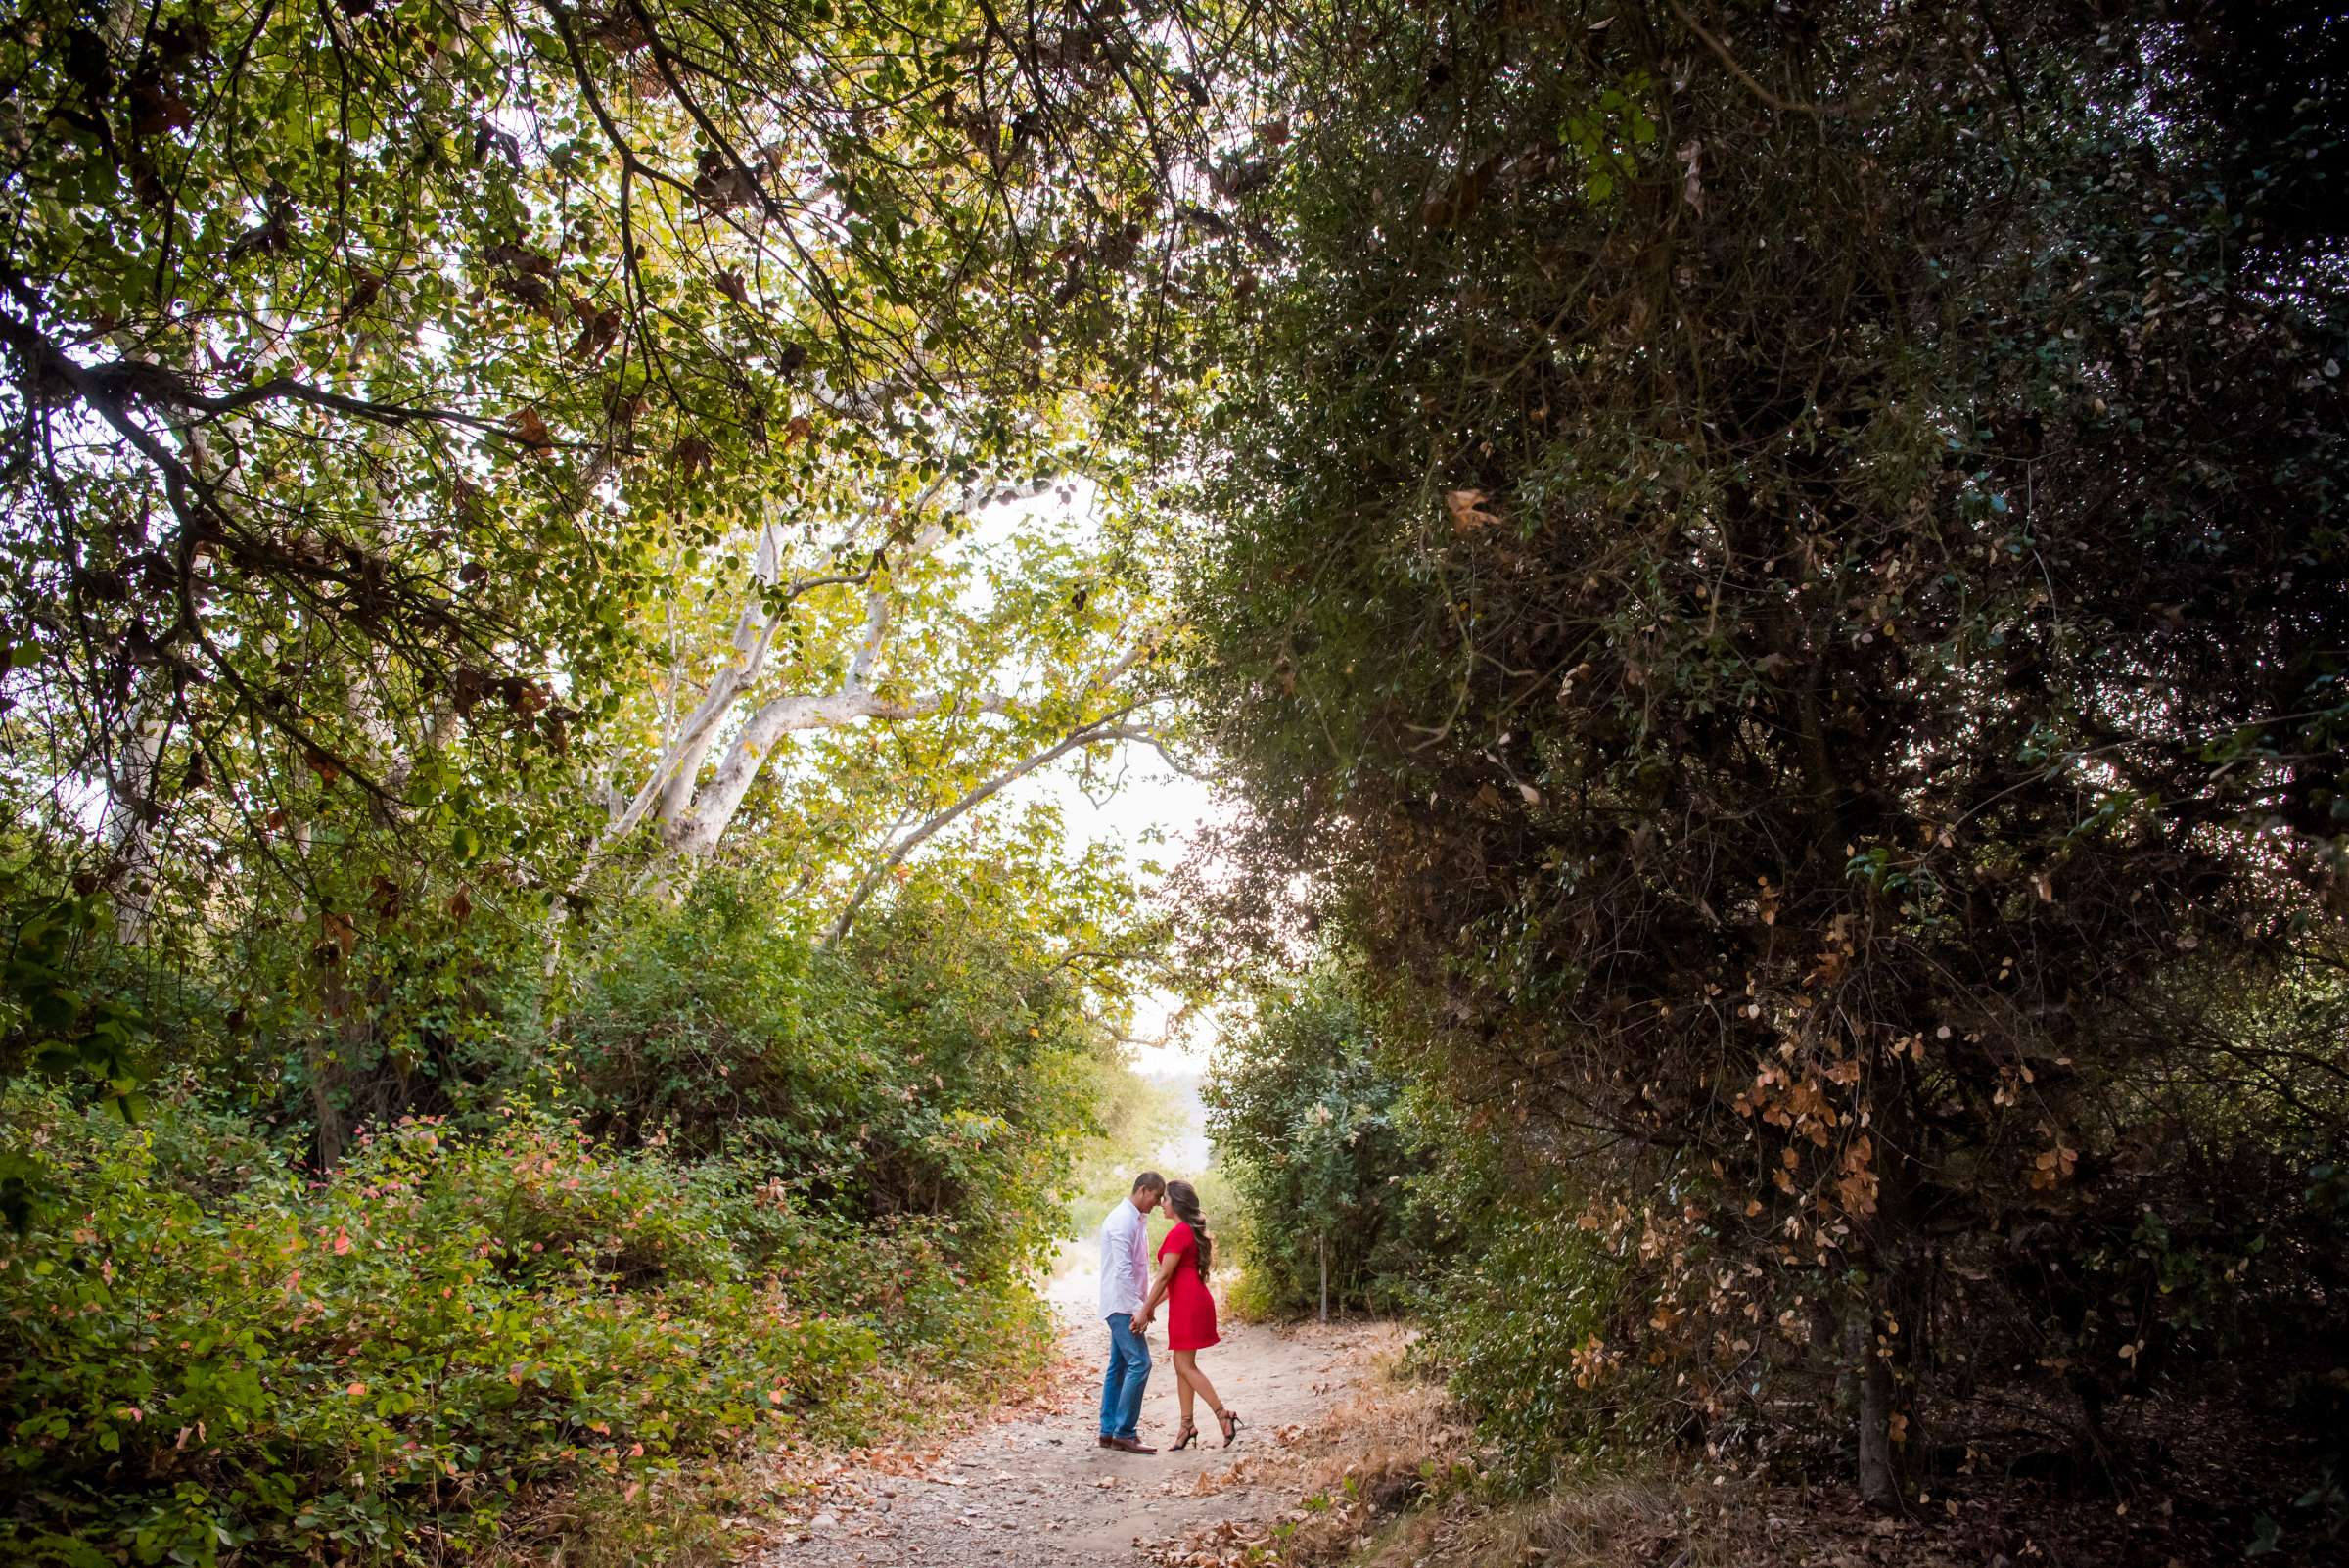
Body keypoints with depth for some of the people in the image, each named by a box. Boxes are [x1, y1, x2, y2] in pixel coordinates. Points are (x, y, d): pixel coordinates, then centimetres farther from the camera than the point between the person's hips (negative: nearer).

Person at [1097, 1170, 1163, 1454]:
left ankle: (1109, 1431, 16)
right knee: (1139, 1363, -12)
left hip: (1125, 1306, 10)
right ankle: (1124, 1433, -9)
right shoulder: (1122, 1220, -16)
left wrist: (1141, 1305, 16)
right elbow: (1123, 1269, -22)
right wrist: (1137, 1308, -22)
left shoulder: (1137, 1220, 15)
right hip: (1121, 1304, -10)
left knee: (1118, 1367, 11)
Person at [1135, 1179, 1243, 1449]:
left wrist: (1144, 1311, -12)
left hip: (1188, 1304, -10)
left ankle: (1224, 1415, -7)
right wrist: (1154, 1305, 21)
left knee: (1186, 1366, -6)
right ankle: (1187, 1424, 15)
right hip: (1190, 1302, 10)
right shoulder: (1192, 1231, 15)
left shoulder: (1179, 1233, -15)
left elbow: (1164, 1276, -16)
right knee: (1183, 1365, 12)